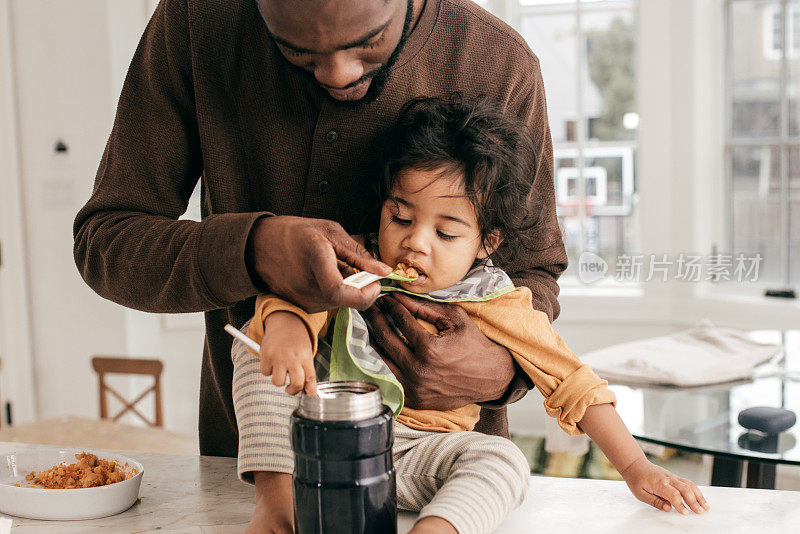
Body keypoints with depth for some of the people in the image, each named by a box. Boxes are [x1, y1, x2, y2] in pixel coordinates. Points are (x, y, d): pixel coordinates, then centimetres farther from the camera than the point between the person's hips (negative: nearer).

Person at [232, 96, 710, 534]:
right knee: (257, 337, -14)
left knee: (504, 461, -30)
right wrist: (286, 330, -46)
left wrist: (637, 470, -7)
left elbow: (573, 384, -4)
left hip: (416, 457, -2)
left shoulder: (496, 306, -7)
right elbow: (297, 295, -20)